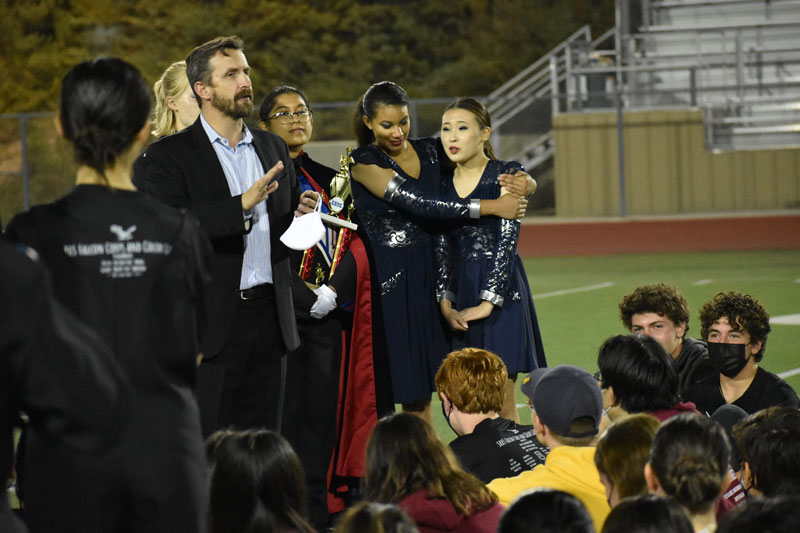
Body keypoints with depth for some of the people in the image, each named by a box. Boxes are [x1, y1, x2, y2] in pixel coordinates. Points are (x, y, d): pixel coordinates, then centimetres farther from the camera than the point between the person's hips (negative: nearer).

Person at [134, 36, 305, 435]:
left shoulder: (273, 148, 17)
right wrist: (241, 205, -25)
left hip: (269, 319, 6)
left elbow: (289, 220, 27)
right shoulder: (169, 155, -3)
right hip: (210, 326, -5)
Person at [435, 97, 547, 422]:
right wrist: (445, 302, -5)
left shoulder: (506, 175, -2)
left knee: (503, 404, -5)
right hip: (459, 291, 4)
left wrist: (488, 302, -15)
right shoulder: (443, 184, 10)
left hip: (500, 289, -4)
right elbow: (442, 246, 8)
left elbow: (507, 239, -9)